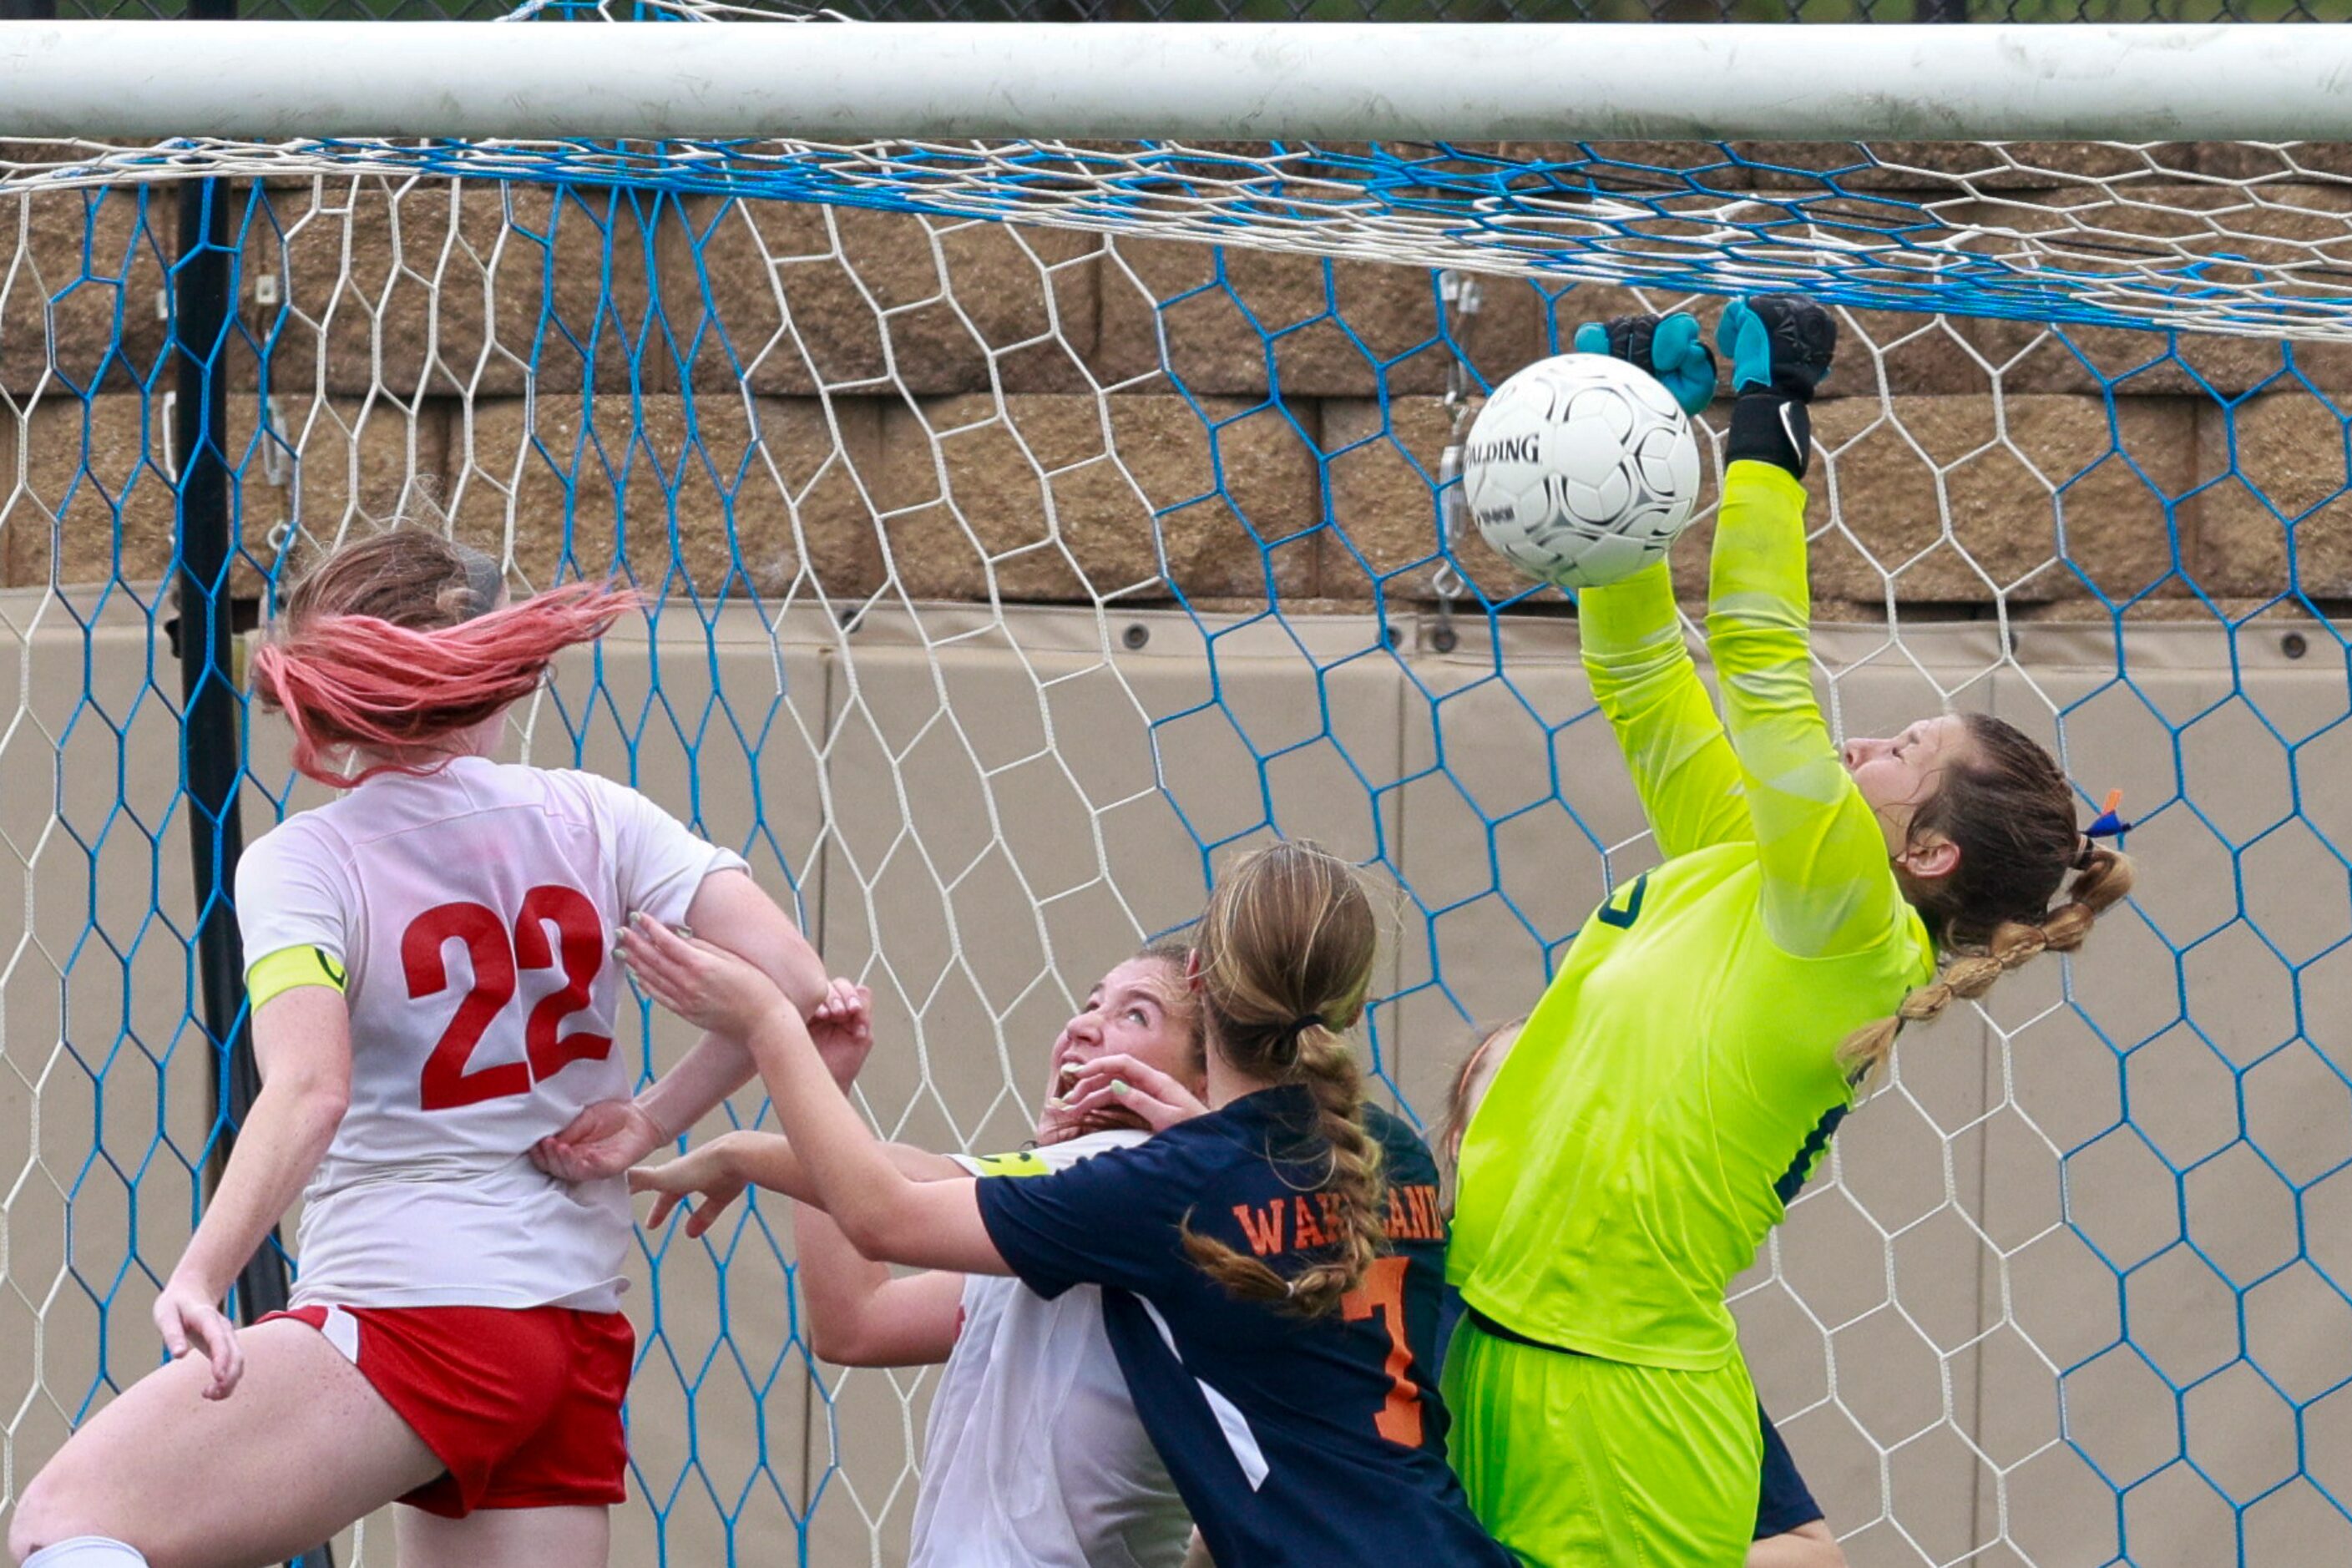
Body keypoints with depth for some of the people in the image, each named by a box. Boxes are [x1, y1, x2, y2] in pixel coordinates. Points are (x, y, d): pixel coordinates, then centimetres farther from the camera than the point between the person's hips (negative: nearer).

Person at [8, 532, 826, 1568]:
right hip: (581, 1341, 6)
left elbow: (309, 1089, -22)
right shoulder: (591, 819, 7)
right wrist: (653, 1121, 9)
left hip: (415, 1319, -6)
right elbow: (792, 986, -3)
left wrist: (198, 1278, -29)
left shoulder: (298, 864, -5)